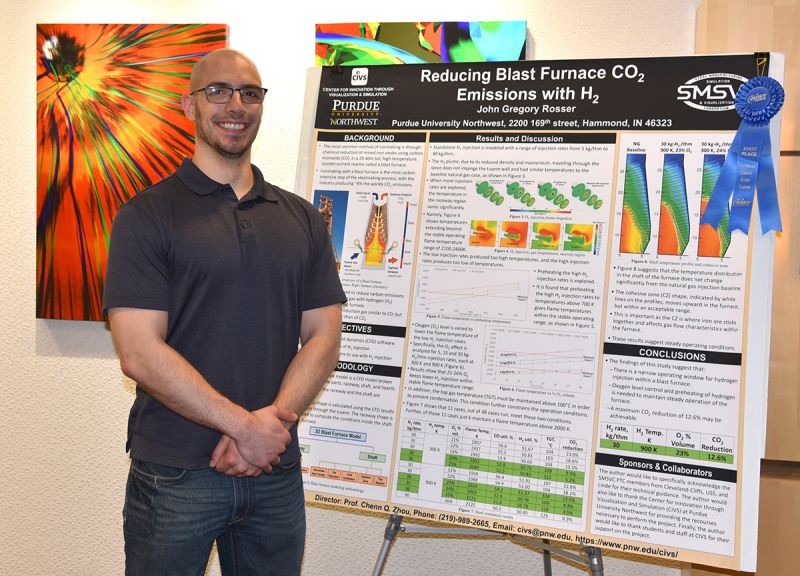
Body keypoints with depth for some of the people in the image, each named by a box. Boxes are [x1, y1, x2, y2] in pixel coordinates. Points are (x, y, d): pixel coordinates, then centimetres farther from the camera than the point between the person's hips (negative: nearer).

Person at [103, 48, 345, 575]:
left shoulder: (302, 218, 8)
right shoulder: (148, 215, -3)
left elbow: (323, 338, 3)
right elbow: (140, 353, -12)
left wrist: (273, 419, -12)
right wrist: (246, 426, -16)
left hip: (277, 472, 4)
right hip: (174, 473, -3)